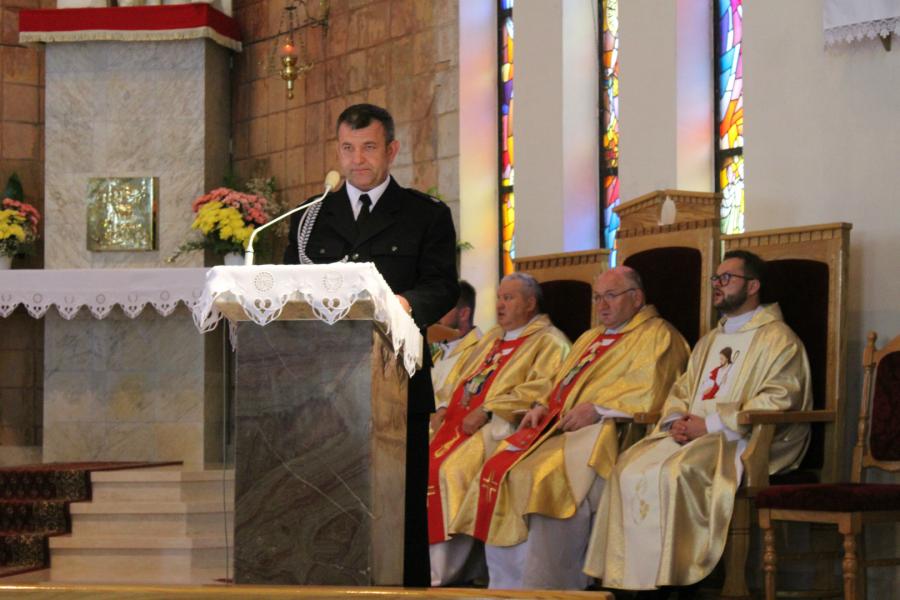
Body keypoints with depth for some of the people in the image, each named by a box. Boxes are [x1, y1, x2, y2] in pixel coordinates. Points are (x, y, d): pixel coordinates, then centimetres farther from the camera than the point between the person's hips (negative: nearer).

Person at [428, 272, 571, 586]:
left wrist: (486, 412, -18)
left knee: (452, 467, -30)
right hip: (461, 421, 8)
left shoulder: (548, 342, 0)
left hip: (500, 427, -8)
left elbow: (539, 390, -14)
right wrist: (447, 409, 8)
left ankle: (441, 572, -25)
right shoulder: (493, 338, 26)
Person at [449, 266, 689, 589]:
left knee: (546, 475, -31)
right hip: (563, 427, 9)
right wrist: (544, 405, 8)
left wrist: (596, 410, -19)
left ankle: (545, 586, -26)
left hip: (606, 430, -9)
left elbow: (647, 391, -11)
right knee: (499, 469, -11)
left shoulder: (656, 335, 2)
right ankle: (507, 585, -12)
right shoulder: (589, 338, 30)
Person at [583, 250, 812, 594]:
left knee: (673, 472, -33)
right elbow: (681, 391, 24)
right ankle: (632, 576, -19)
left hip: (739, 439, -7)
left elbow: (776, 401, -12)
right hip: (692, 434, 7)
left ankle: (665, 578, -26)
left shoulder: (777, 340, 0)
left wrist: (710, 424, -16)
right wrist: (676, 420, -1)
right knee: (629, 469, -18)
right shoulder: (709, 341, 26)